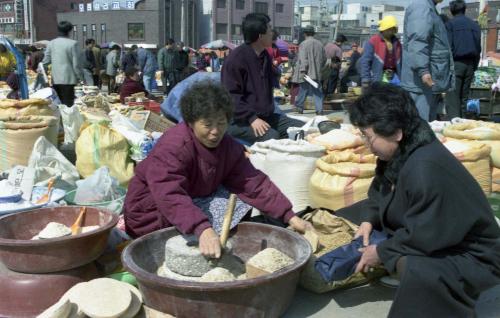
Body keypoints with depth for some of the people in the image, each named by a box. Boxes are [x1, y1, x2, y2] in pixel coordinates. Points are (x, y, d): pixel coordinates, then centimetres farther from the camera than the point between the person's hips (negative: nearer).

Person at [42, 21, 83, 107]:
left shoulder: (51, 43, 6)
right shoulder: (73, 43, -9)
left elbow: (46, 61, 9)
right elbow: (76, 63, -10)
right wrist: (80, 77, -1)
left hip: (55, 80, 5)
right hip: (68, 79, -5)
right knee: (68, 104, -3)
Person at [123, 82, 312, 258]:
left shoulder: (228, 147, -7)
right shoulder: (172, 147, -29)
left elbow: (254, 183, -11)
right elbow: (171, 197, -41)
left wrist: (290, 217, -19)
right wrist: (203, 230, -56)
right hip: (153, 212, -7)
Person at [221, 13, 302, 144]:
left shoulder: (265, 56, 15)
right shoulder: (236, 58, -13)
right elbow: (231, 95, -18)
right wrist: (252, 118, -25)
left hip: (265, 116, 9)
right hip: (240, 120, -8)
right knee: (271, 137, -34)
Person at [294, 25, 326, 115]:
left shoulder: (303, 44, -8)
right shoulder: (320, 44, 8)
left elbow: (303, 59, -16)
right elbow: (324, 59, 14)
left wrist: (302, 71, -16)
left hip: (307, 73, -4)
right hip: (317, 73, 4)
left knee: (303, 90, 8)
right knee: (318, 92, 6)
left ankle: (299, 107, 17)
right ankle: (319, 109, 1)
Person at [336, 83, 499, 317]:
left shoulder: (426, 169, -36)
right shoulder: (400, 151, -6)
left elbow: (424, 237, -32)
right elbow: (379, 192, 10)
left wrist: (381, 253, -19)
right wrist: (368, 221, -6)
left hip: (467, 254, -10)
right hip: (429, 233, 10)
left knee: (417, 270, -43)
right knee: (348, 217, 13)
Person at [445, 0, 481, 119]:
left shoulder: (450, 24, -2)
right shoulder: (475, 25, 14)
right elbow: (478, 48, 13)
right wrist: (474, 67, 17)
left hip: (455, 63, -5)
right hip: (470, 64, 5)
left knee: (452, 99, -8)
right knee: (464, 98, 10)